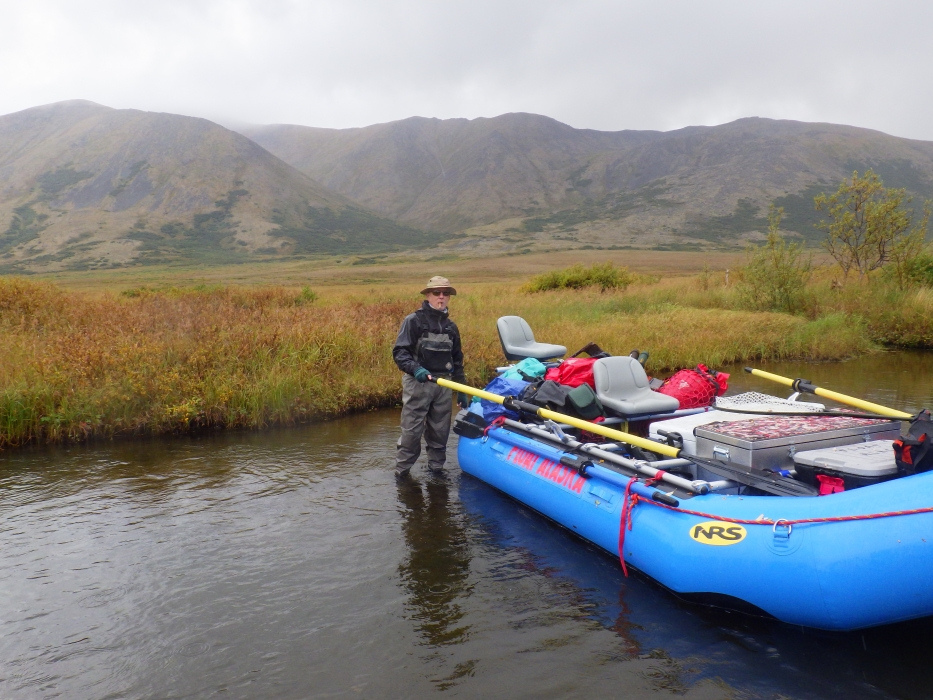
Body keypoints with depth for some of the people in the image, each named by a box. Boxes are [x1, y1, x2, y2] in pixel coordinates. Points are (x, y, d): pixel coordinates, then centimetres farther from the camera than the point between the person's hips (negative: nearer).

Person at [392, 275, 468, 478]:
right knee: (411, 431, -3)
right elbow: (399, 351, -11)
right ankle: (401, 471, 9)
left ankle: (436, 468, 26)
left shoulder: (451, 326, 16)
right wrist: (415, 369, -28)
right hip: (417, 383, -5)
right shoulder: (413, 320, -3)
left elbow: (457, 360, 22)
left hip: (443, 385, 5)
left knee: (440, 431, 11)